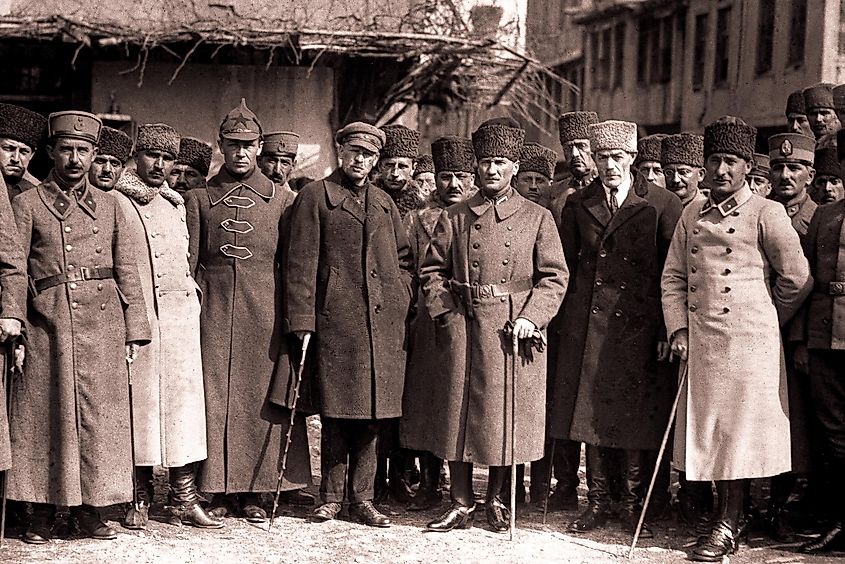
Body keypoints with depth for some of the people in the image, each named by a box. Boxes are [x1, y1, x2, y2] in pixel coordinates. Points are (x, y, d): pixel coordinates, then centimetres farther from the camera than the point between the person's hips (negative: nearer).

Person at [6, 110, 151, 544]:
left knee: (100, 416, 3)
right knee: (45, 415, 1)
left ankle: (89, 508, 13)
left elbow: (127, 271, 13)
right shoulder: (27, 204, 6)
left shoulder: (108, 205, 14)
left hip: (103, 322, 3)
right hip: (47, 323, -2)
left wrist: (134, 330, 6)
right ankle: (42, 512, 9)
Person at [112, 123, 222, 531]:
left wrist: (192, 292, 14)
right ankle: (139, 500, 7)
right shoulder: (114, 203, 2)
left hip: (180, 317, 4)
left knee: (183, 399, 1)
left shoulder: (176, 205, 18)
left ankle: (184, 500, 5)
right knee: (138, 400, -2)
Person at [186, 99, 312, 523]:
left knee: (260, 397, 1)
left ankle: (254, 492, 10)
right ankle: (220, 491, 9)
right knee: (215, 398, 1)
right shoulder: (198, 199, 9)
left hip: (265, 313, 0)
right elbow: (186, 264, 7)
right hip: (214, 312, 0)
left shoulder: (282, 200, 9)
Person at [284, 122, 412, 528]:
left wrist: (401, 299, 9)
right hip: (336, 321, -4)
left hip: (383, 323, 5)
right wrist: (301, 319, -10)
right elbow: (301, 262, -3)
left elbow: (403, 256, 25)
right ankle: (331, 495, 12)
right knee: (336, 413, 0)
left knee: (372, 413, 6)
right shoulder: (316, 196, 3)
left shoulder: (384, 202, 19)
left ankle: (361, 497, 14)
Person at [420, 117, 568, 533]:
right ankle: (460, 505, 12)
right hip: (462, 328, 1)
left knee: (506, 416, 4)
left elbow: (554, 277, 2)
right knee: (458, 415, 3)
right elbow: (432, 270, 11)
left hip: (513, 332, -1)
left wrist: (531, 318, -10)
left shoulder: (537, 218, 6)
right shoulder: (454, 217, 9)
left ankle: (496, 501, 19)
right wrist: (445, 311, -2)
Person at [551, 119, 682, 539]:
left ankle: (632, 505, 12)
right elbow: (566, 267, 12)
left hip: (638, 326, -3)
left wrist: (668, 330, -6)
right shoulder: (577, 205, 9)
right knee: (591, 412, 6)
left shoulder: (662, 205, 0)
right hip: (588, 325, 3)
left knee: (635, 416, 1)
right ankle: (597, 502, 16)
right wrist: (568, 321, 4)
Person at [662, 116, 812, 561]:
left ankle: (728, 526, 7)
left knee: (738, 431, -1)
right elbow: (673, 277, 13)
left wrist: (765, 319, 8)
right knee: (709, 430, 8)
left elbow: (797, 279, -2)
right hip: (700, 340, 5)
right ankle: (725, 517, 19)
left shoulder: (766, 214, -4)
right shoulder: (692, 215, 12)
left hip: (748, 340, -5)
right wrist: (678, 328, 2)